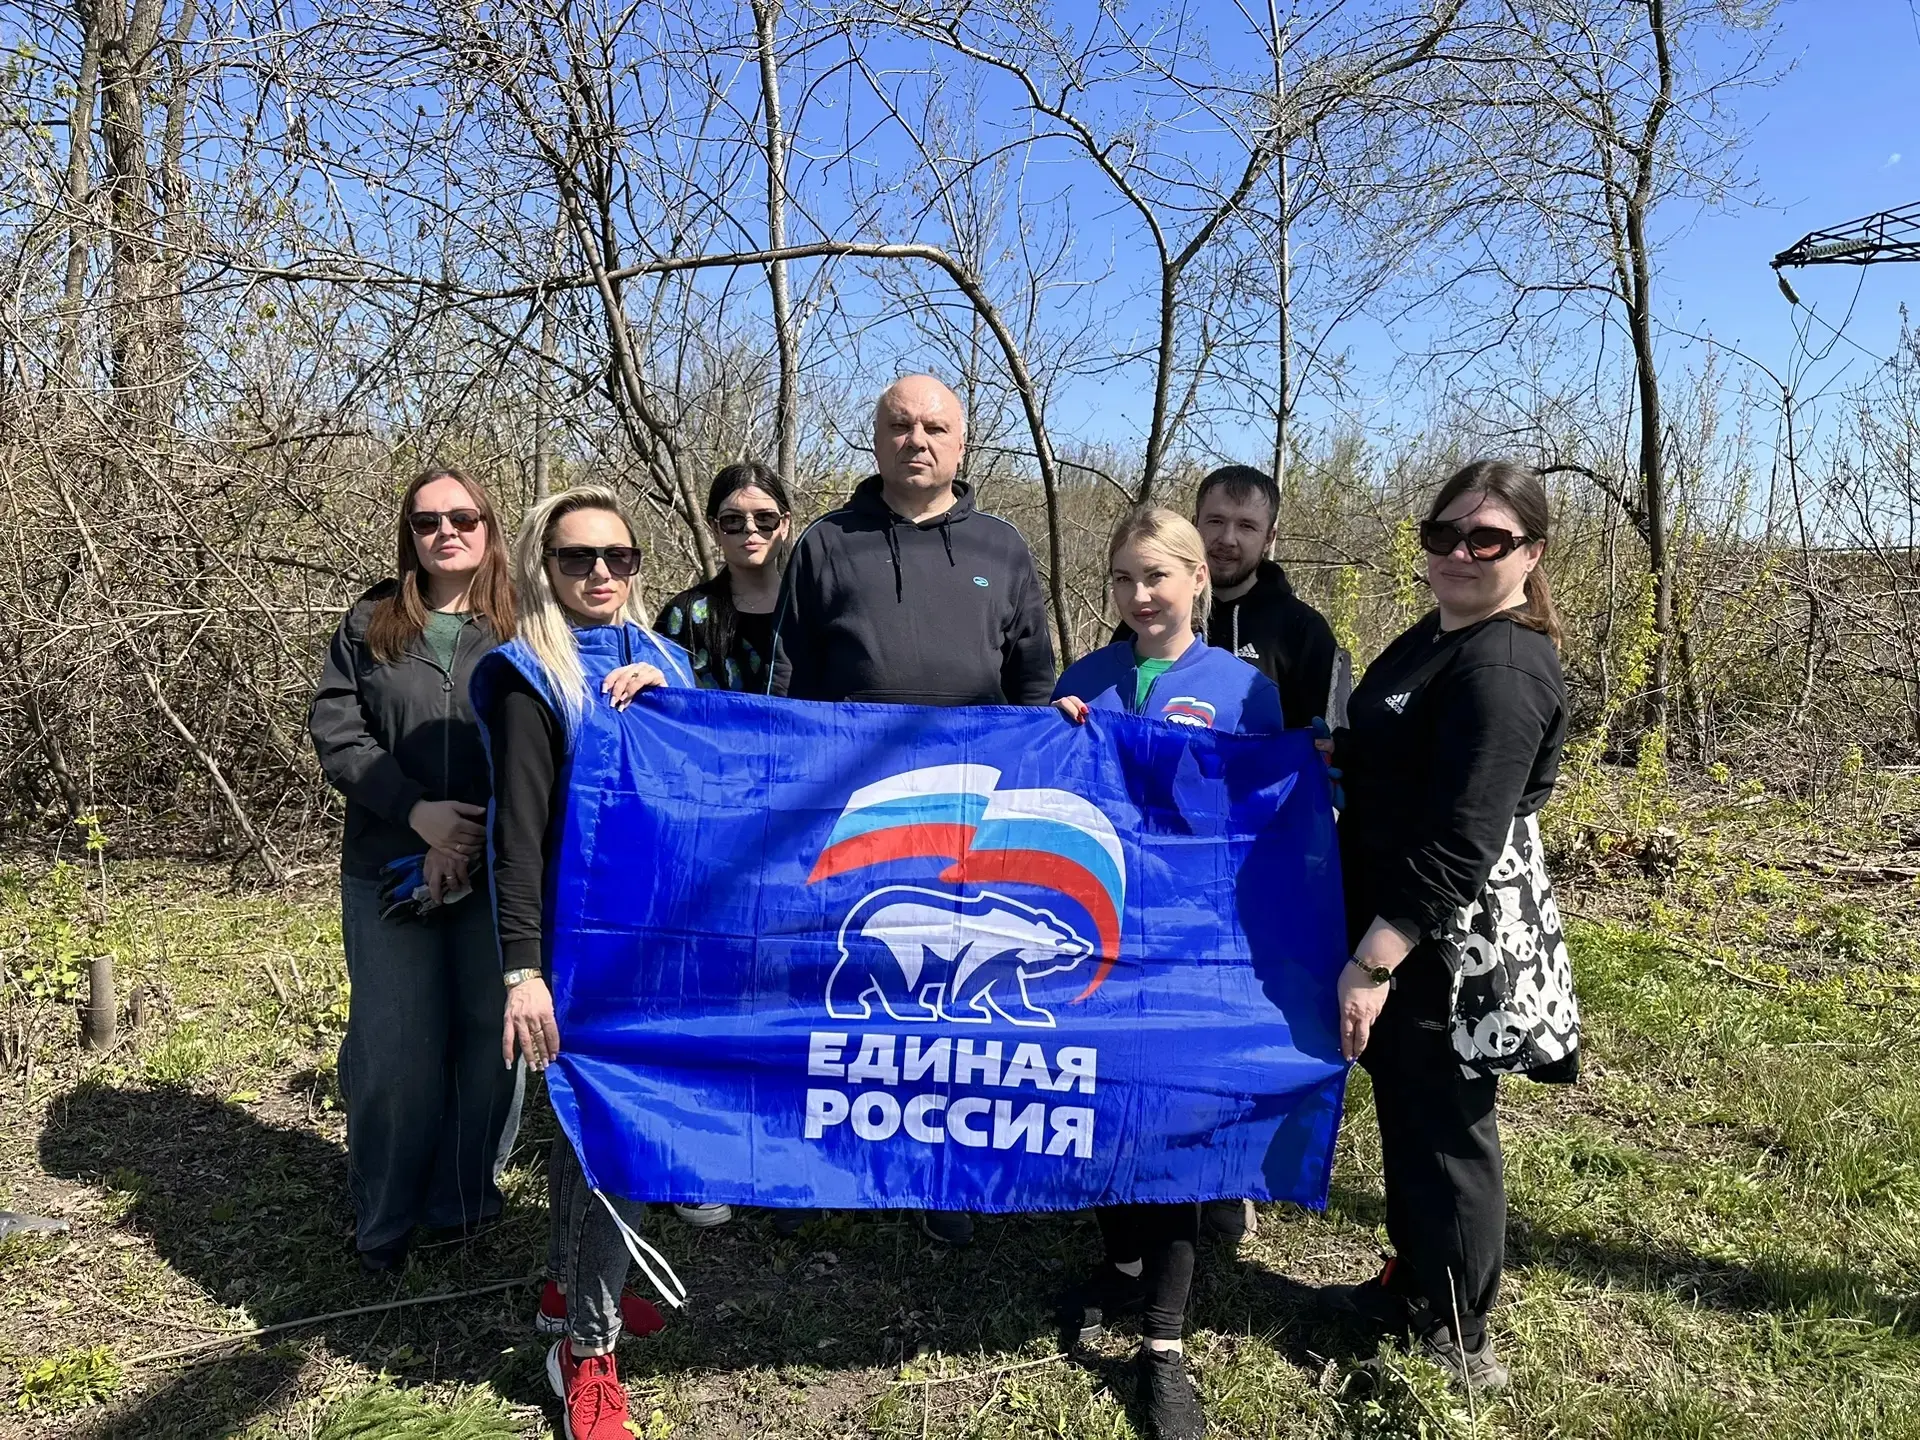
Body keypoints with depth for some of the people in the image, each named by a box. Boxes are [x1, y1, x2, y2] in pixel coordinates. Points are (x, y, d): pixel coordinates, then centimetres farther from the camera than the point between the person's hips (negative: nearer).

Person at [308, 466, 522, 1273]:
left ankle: (466, 1200, 24)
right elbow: (336, 733, 0)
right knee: (394, 1048, 4)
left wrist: (471, 840, -17)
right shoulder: (371, 623, 8)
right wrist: (418, 813, -13)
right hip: (389, 870, 1)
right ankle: (384, 1220, 21)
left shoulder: (522, 630, 2)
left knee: (491, 1039, 6)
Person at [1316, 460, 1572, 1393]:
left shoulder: (1503, 669, -23)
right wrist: (1336, 756, 7)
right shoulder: (1440, 634, 9)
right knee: (1405, 1113, 22)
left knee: (1446, 1132, 6)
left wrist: (1372, 963, -27)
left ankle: (1456, 1348, 25)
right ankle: (1412, 1287, 41)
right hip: (1403, 926, 10)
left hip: (1446, 944, -10)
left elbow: (1458, 846, -27)